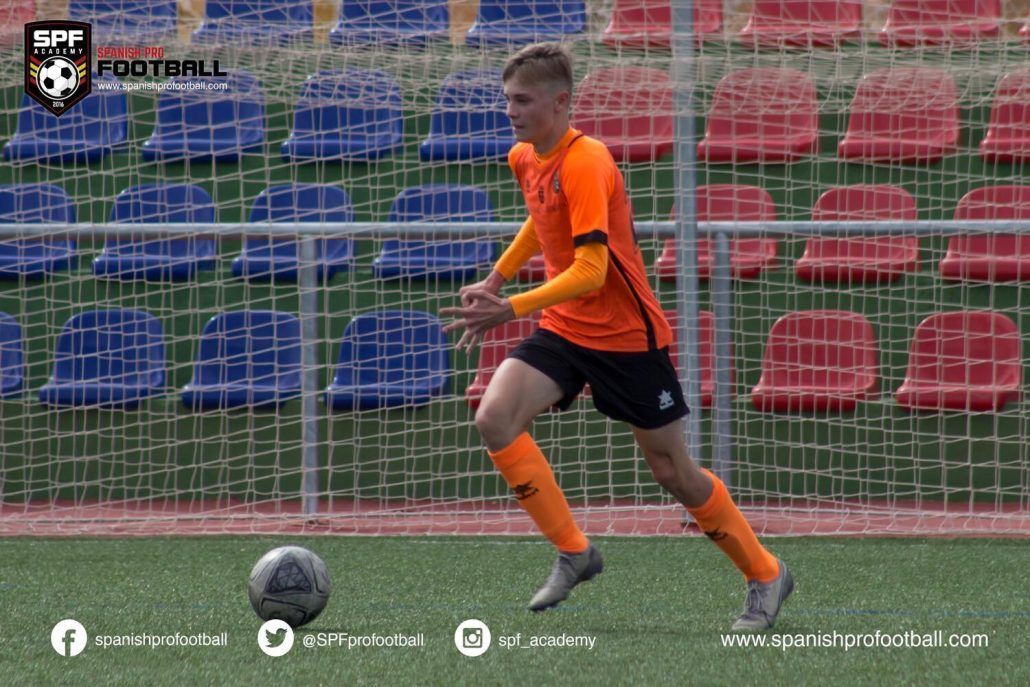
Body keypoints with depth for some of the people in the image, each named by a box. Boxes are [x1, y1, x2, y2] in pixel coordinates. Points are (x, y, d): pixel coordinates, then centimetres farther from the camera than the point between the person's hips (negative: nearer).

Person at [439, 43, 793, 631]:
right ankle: (574, 552, -5)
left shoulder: (585, 164, -24)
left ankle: (766, 575, 22)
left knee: (673, 472, 2)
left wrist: (510, 310, -36)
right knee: (495, 418, -17)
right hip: (564, 330, 7)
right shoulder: (525, 159, 3)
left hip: (627, 336, -7)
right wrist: (495, 280, 19)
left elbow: (590, 270, -31)